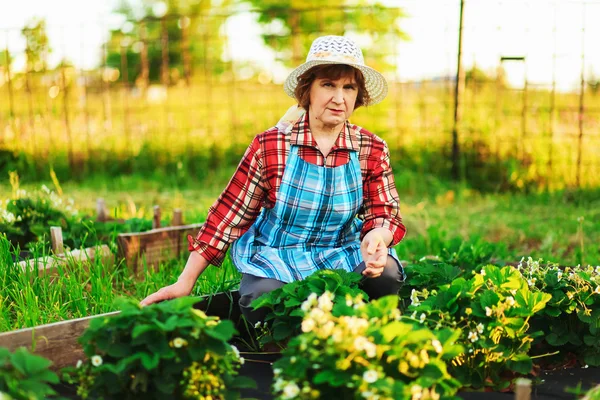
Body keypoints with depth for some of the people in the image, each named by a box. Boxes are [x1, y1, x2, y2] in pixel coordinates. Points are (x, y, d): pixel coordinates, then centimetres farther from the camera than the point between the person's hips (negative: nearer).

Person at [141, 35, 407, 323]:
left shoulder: (373, 150, -2)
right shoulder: (270, 146, -9)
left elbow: (385, 214, -3)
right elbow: (230, 213, -7)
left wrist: (377, 236, -31)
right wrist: (185, 282, -9)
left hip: (341, 255, 3)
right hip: (275, 256, -2)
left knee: (387, 275, -28)